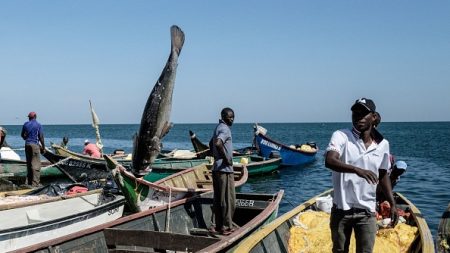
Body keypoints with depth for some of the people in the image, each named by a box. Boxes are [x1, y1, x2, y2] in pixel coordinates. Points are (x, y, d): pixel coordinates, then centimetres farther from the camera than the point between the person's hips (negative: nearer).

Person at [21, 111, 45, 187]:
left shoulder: (25, 124, 8)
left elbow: (22, 135, 18)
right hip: (35, 145, -6)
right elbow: (41, 137, -9)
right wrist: (43, 147, -2)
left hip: (27, 144, 6)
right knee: (36, 164, -4)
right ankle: (35, 183, -8)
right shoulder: (38, 125, -6)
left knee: (29, 163, 15)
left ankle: (28, 182, 17)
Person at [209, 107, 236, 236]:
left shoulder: (219, 127, 16)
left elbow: (212, 143, 29)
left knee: (218, 199, 13)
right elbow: (218, 143, -33)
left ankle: (219, 226, 19)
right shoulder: (225, 129, -15)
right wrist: (226, 157, -22)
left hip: (217, 168, 10)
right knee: (228, 199, -2)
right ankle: (227, 227, 3)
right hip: (225, 169, -10)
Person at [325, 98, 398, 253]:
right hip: (341, 210, -2)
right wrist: (356, 169, -43)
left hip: (367, 212, 2)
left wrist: (393, 204, 11)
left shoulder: (383, 144, 1)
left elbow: (382, 176, 14)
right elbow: (329, 161, -29)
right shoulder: (341, 136, -11)